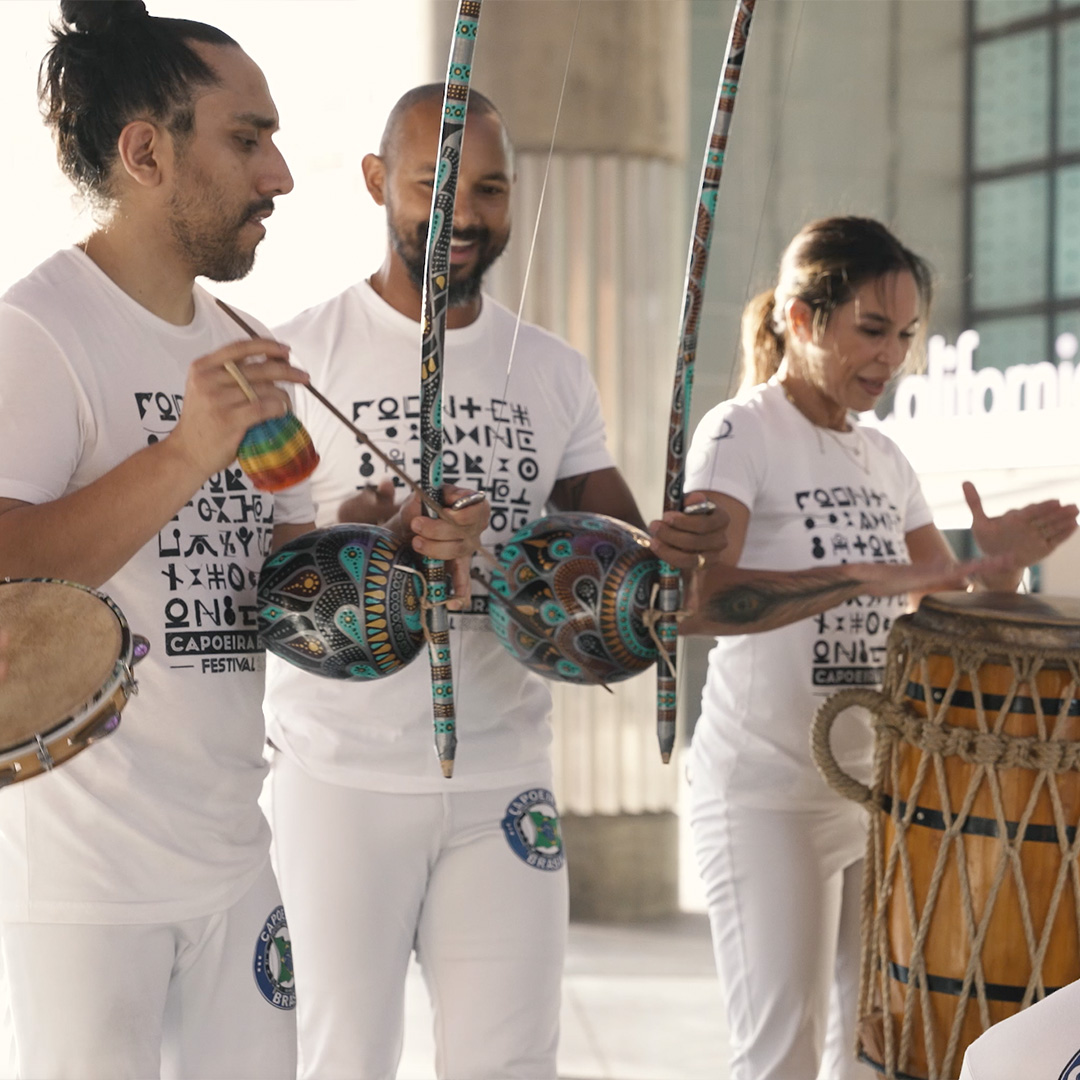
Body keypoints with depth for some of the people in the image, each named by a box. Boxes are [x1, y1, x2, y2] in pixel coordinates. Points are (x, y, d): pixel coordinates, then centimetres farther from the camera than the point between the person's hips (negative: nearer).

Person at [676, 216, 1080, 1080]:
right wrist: (864, 576, -35)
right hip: (768, 790, -7)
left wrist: (999, 569, -11)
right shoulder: (742, 433, -10)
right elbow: (693, 601, -27)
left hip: (878, 785, 7)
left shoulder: (883, 458, 12)